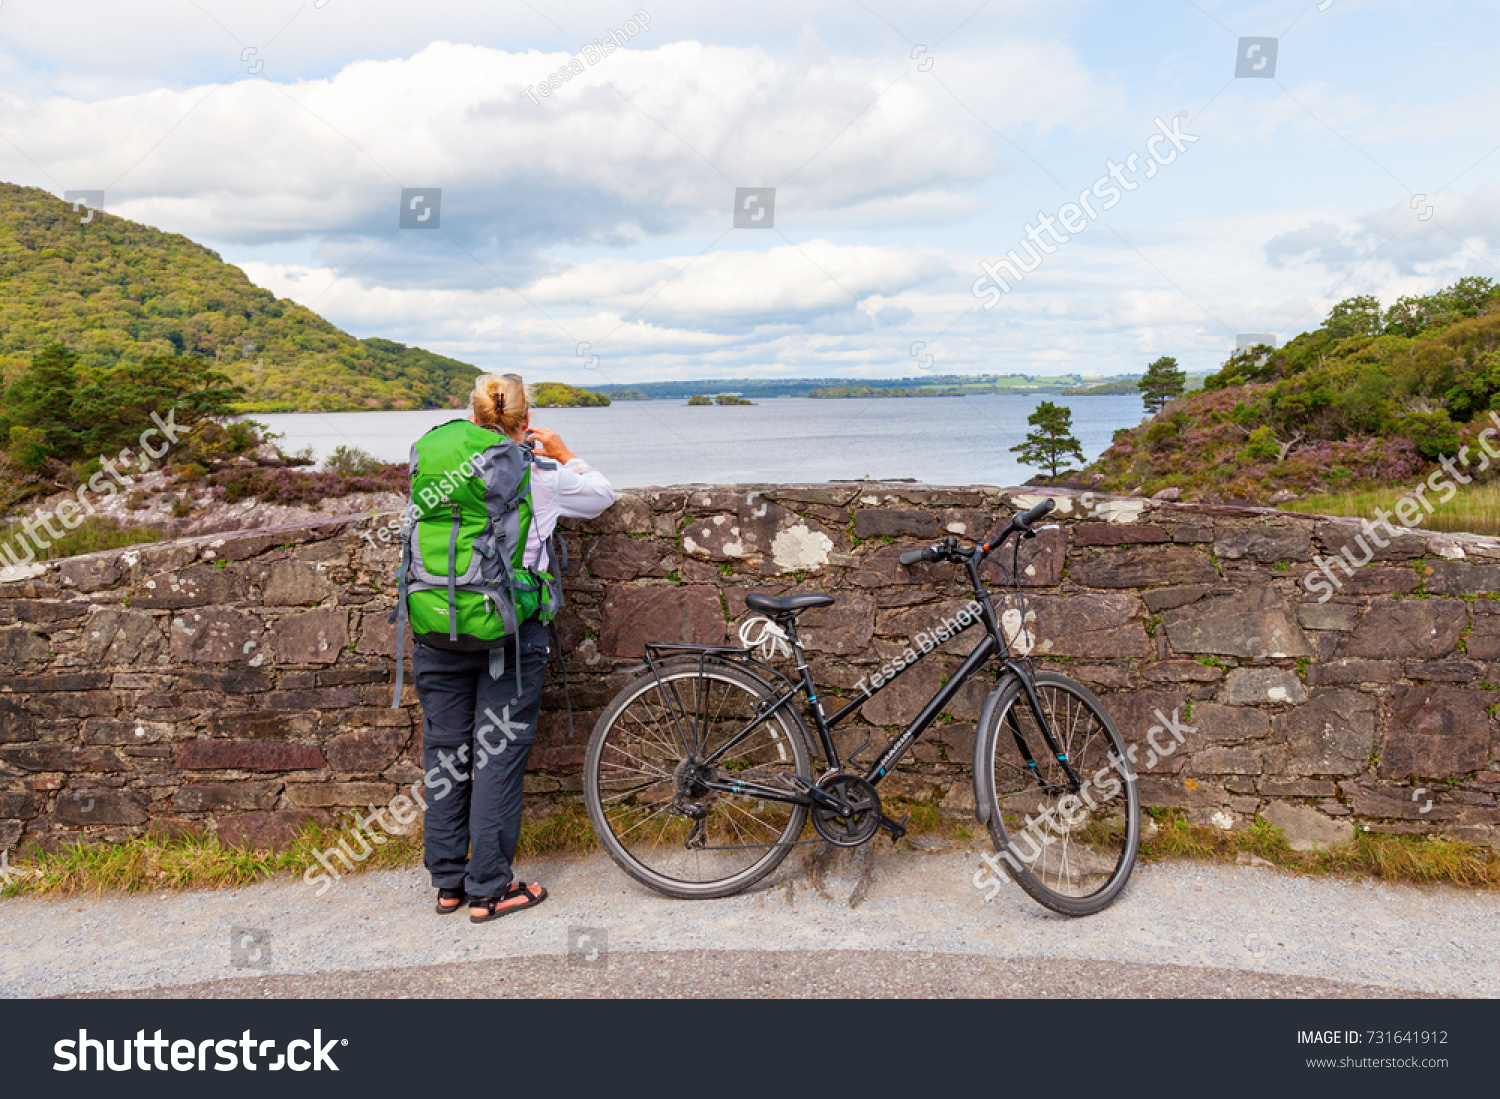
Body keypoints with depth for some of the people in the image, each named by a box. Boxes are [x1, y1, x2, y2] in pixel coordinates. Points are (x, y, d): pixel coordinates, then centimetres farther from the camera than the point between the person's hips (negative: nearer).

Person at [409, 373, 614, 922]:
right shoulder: (541, 476, -6)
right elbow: (602, 494, 9)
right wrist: (566, 455, 22)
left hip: (438, 630, 4)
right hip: (510, 631, -3)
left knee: (445, 753, 13)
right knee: (498, 757, 4)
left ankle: (447, 882, 25)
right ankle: (489, 890, 12)